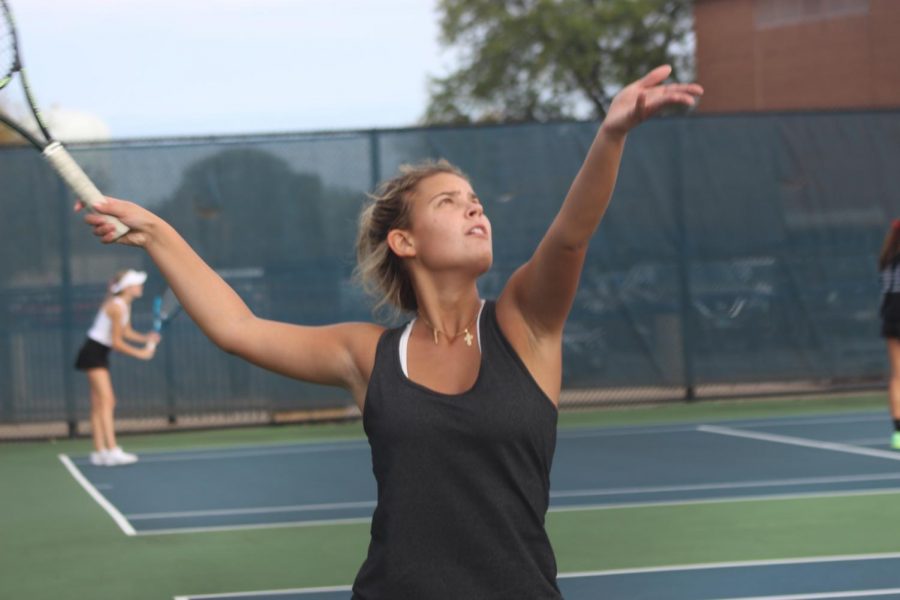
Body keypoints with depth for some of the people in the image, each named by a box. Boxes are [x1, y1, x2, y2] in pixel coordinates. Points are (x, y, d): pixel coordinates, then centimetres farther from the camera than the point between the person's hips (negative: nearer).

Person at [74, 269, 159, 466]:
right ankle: (112, 450, -23)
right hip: (93, 352, -10)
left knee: (100, 405, 9)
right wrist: (140, 353, -13)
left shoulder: (125, 304, 9)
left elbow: (126, 332, 16)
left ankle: (99, 452, 11)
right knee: (105, 400, -16)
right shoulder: (117, 307, -20)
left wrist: (146, 338, 0)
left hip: (99, 354, 10)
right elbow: (117, 342, -19)